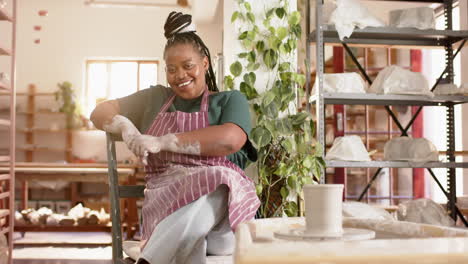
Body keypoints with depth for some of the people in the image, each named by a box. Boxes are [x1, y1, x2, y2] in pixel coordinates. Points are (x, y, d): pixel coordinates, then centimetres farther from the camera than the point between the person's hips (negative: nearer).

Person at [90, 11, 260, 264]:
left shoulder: (230, 100, 14)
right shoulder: (155, 99, 25)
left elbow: (230, 140, -8)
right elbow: (100, 112, 26)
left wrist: (162, 142, -12)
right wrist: (126, 127, 1)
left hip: (224, 200, -1)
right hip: (166, 198, 2)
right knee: (187, 236, -36)